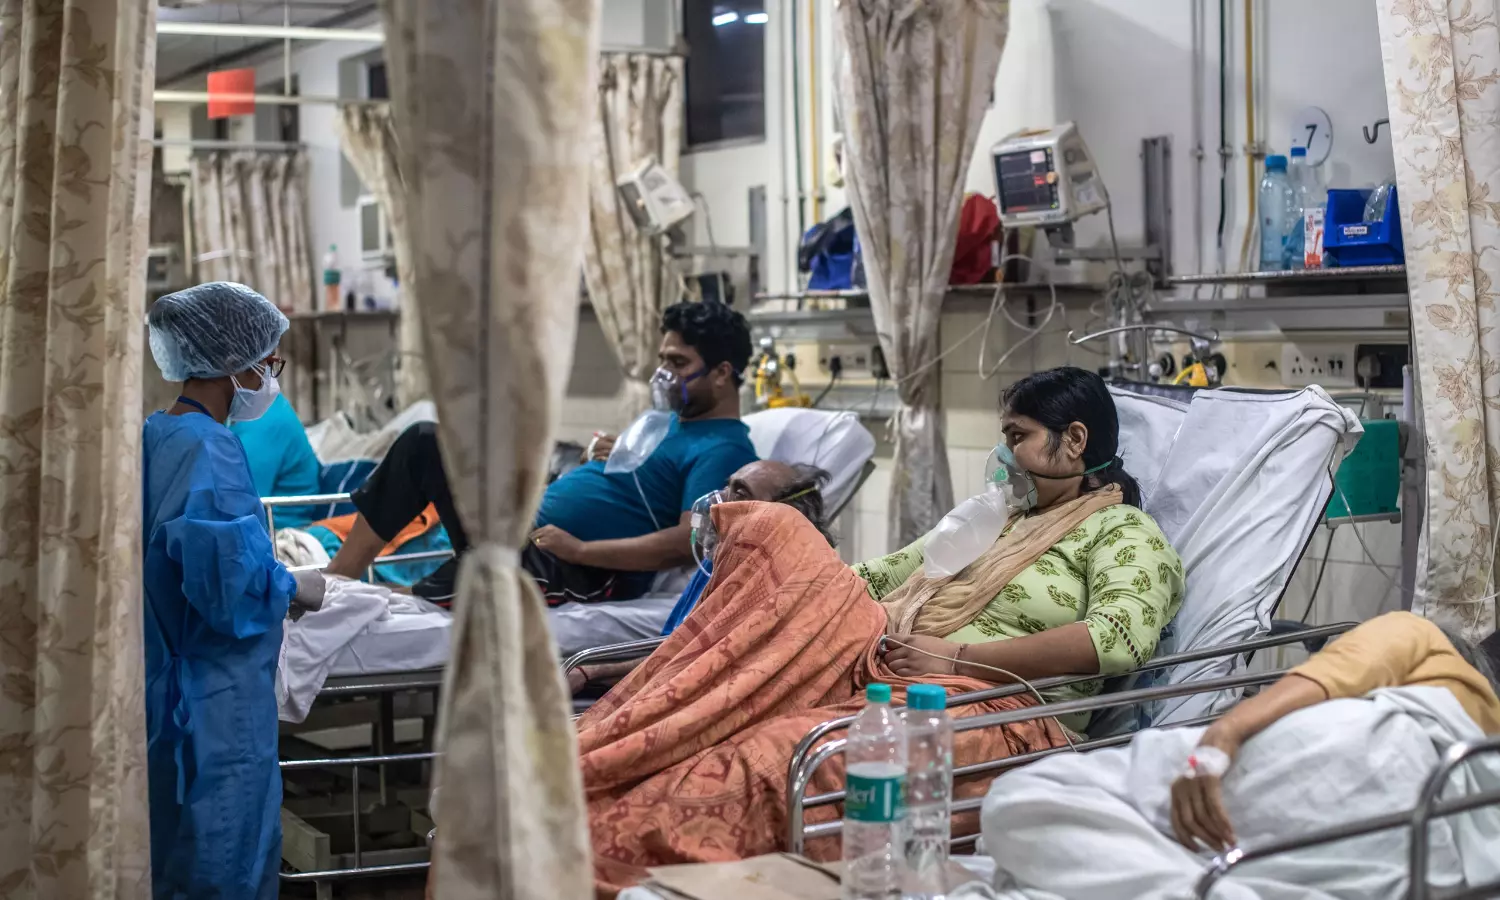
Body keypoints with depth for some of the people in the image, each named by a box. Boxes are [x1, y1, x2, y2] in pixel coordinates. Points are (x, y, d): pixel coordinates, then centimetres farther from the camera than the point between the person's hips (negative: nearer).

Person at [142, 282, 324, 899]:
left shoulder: (154, 437, 9)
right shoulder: (209, 451, -19)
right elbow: (231, 585, -24)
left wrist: (273, 573, 15)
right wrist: (294, 588, -7)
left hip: (167, 683, 9)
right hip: (217, 700, -9)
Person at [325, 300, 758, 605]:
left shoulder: (723, 451, -11)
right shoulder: (675, 423, 21)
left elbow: (688, 542, -24)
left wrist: (579, 549, -22)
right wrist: (603, 461, 5)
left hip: (570, 573, -10)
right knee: (425, 442, 4)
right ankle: (333, 582, 3)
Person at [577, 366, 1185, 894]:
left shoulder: (1124, 532, 5)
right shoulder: (996, 513, 28)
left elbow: (1121, 637, -15)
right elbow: (884, 574, 27)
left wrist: (958, 657, -17)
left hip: (986, 705, -7)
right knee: (774, 531, -12)